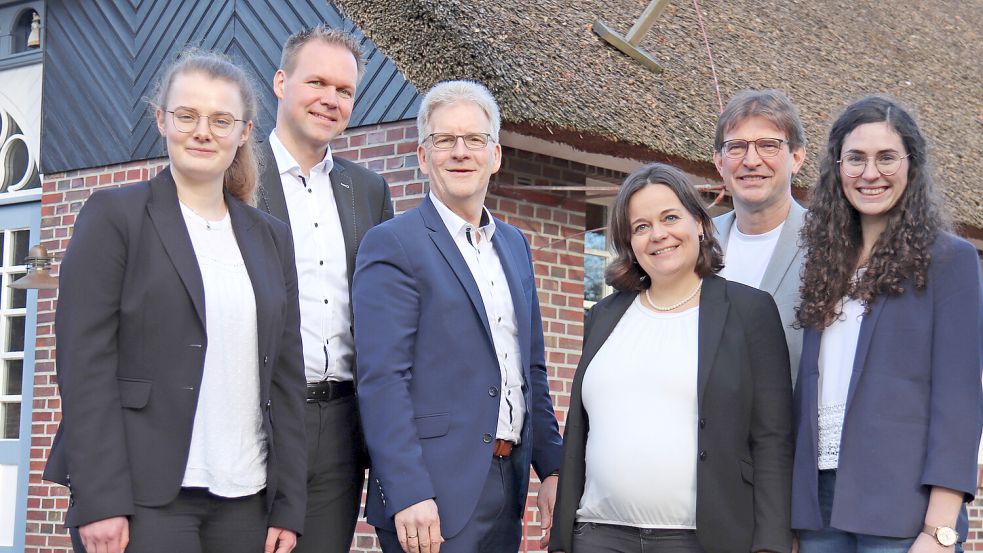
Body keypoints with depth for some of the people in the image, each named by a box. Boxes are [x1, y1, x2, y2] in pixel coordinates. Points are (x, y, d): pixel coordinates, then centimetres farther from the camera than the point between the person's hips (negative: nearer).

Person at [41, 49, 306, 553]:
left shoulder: (270, 238, 14)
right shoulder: (114, 216, 1)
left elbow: (285, 375, 12)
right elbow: (85, 362, -7)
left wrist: (288, 506, 6)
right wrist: (98, 501, -14)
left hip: (245, 499, 4)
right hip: (143, 495, -4)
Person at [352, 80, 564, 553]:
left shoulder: (514, 244, 15)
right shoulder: (392, 245, -6)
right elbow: (381, 380, -14)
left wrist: (552, 466, 12)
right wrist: (408, 495, -20)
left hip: (508, 487, 7)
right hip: (436, 496, -6)